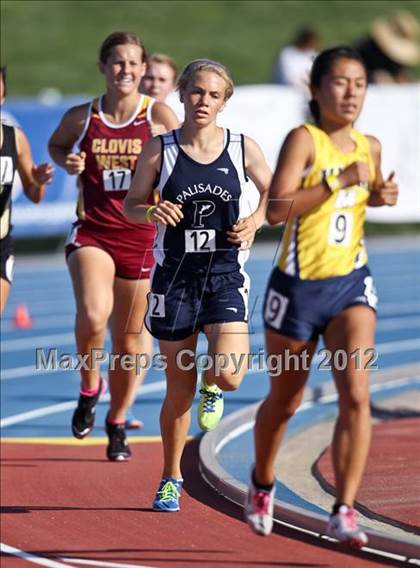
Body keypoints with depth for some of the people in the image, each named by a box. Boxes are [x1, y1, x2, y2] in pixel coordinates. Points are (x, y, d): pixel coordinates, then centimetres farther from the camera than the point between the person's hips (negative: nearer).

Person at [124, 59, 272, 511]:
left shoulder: (243, 149, -2)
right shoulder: (160, 150, -3)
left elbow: (273, 193, 13)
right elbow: (131, 204, 6)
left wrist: (255, 220, -7)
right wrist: (152, 212, -16)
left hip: (225, 275, 0)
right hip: (175, 275, 0)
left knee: (228, 373, -20)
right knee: (178, 388, 6)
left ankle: (212, 389, 20)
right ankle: (170, 478, 25)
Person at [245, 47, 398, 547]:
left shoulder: (369, 147, 6)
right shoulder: (304, 139, -13)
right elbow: (276, 209, -25)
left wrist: (381, 196, 5)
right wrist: (340, 180, -28)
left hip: (351, 284, 3)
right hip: (299, 286, -3)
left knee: (356, 394, -16)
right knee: (284, 402, 13)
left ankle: (343, 513, -14)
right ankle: (262, 485, 41)